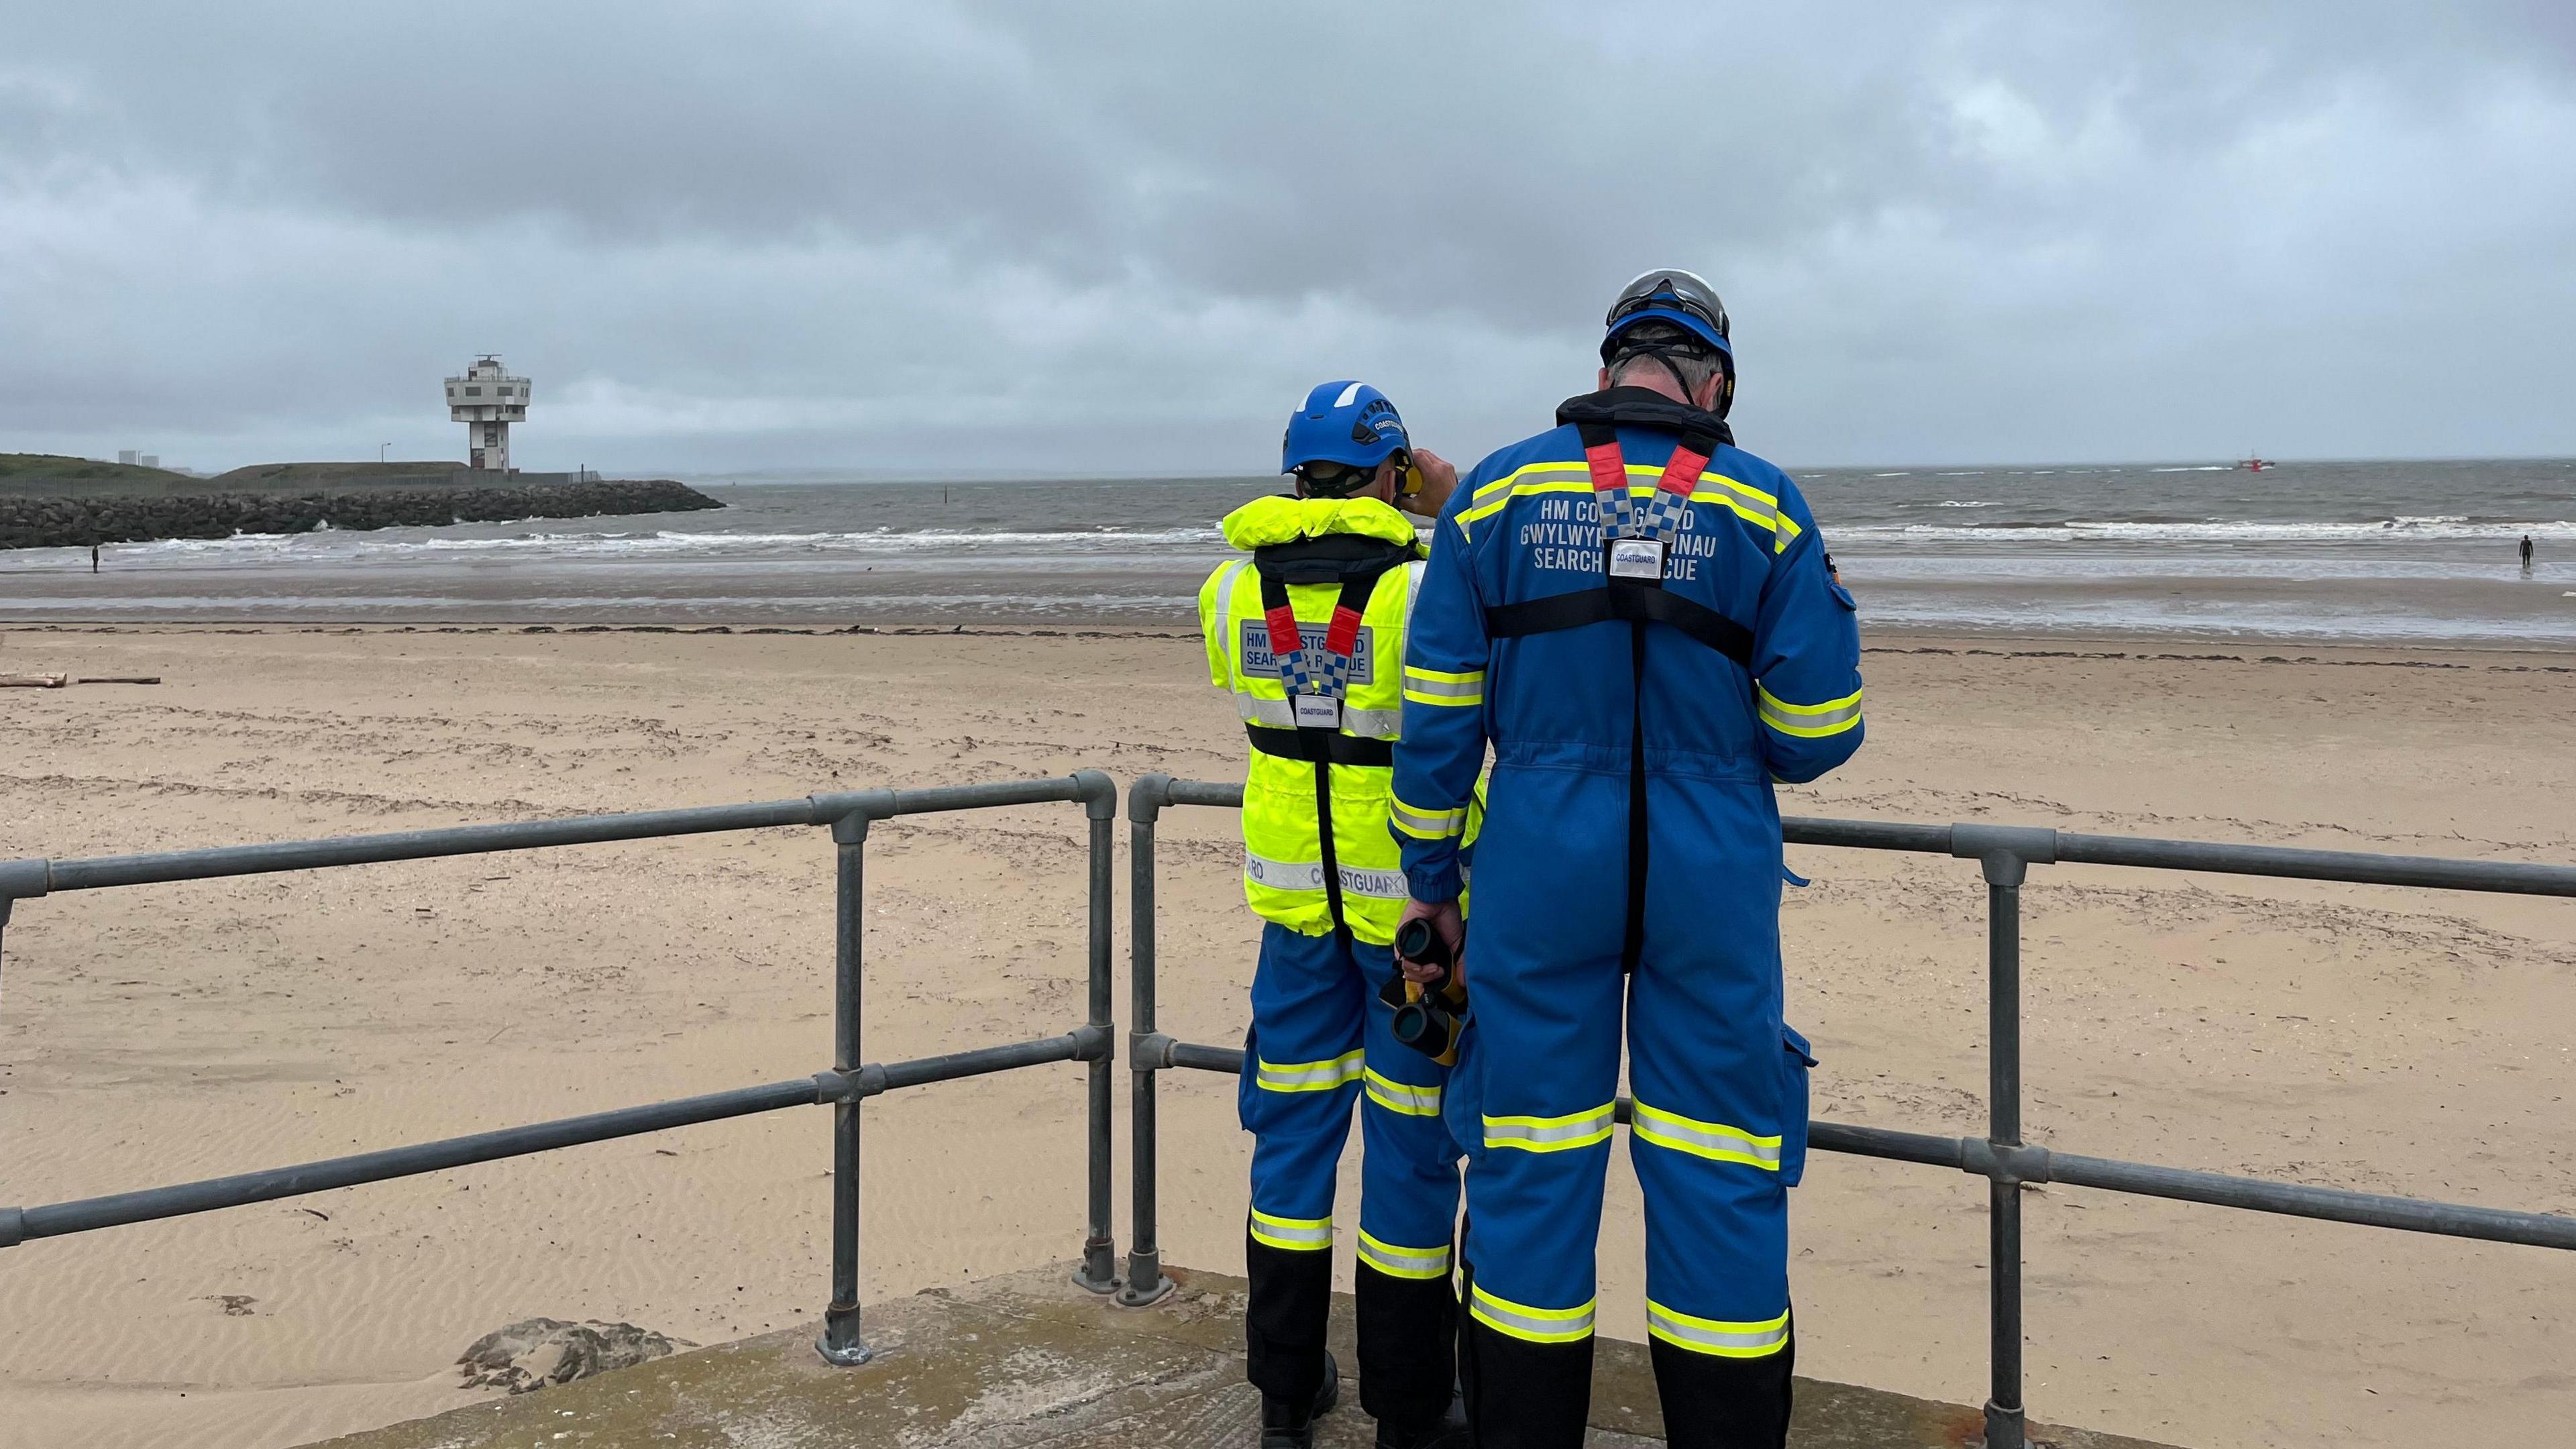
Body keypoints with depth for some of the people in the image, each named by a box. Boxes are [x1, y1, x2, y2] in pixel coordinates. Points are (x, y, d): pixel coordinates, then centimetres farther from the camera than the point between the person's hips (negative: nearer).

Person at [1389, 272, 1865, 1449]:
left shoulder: (1493, 496, 2)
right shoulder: (1763, 506, -1)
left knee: (1528, 1173, 9)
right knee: (1717, 1180, 9)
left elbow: (1437, 719, 2)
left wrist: (1431, 879, 10)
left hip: (1539, 880, 1)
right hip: (1712, 892, 0)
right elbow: (1818, 732, -2)